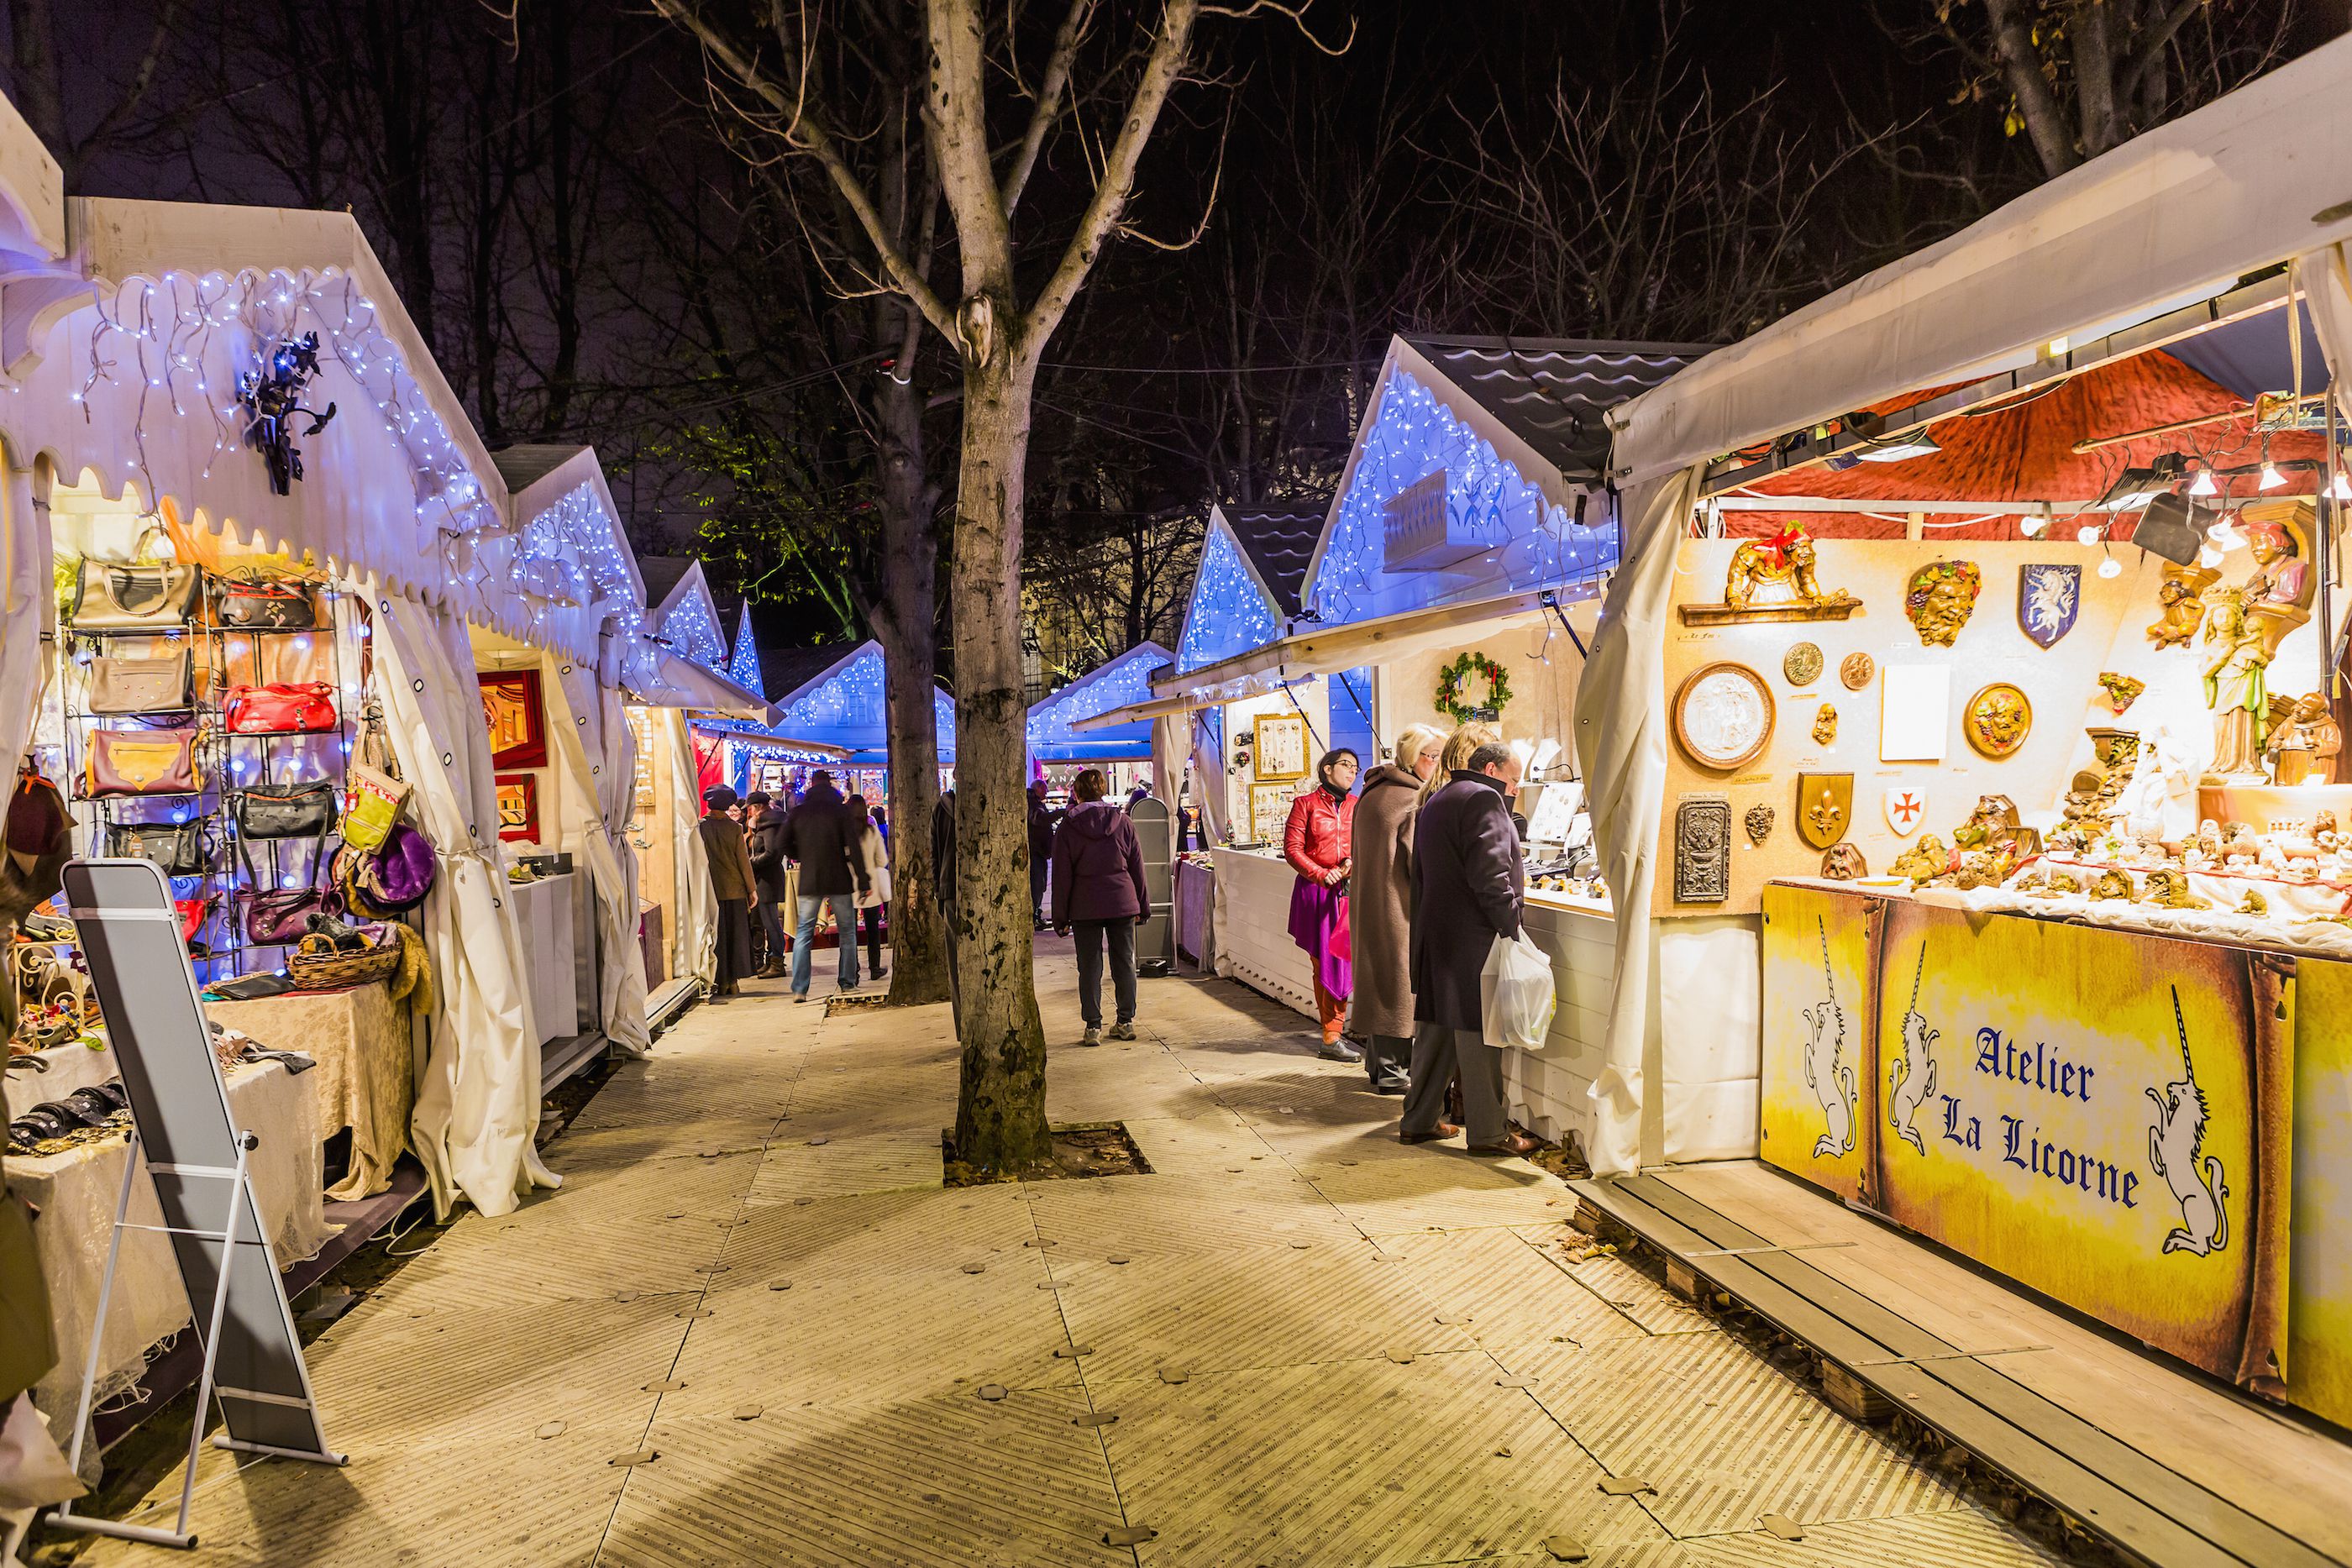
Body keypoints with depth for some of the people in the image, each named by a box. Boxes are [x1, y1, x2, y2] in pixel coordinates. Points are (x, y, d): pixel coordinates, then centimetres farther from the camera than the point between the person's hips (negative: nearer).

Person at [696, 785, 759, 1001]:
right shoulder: (734, 828, -6)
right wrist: (751, 889, 4)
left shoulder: (699, 827, -6)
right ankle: (733, 981, 9)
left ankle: (720, 982, 7)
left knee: (716, 935, 7)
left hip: (710, 891, 0)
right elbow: (743, 860, -3)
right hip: (735, 890, 0)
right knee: (735, 935, 9)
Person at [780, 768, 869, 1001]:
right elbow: (852, 848, -8)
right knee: (847, 930, 11)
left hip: (809, 882, 2)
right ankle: (848, 982, 13)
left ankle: (799, 989, -5)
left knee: (804, 932, 4)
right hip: (839, 881, -2)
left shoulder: (796, 813, 3)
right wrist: (862, 881, -6)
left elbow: (785, 844, 4)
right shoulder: (839, 811, -4)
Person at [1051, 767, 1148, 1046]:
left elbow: (1062, 876, -3)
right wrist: (1141, 904, 15)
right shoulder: (1122, 822, 2)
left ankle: (1093, 1026, 4)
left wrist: (1060, 916, 3)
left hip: (1085, 908, -2)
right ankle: (1126, 1022, 16)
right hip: (1123, 904, 2)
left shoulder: (1067, 827, -4)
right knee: (1124, 963, 11)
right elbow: (1137, 866, 6)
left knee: (1090, 967, 4)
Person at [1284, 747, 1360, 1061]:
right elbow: (1292, 849, -1)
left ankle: (1332, 1036, 6)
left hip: (1350, 890, 3)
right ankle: (1332, 1035, 4)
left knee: (1341, 961, -2)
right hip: (1315, 892, -3)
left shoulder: (1358, 807, 13)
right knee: (1323, 962, -1)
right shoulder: (1306, 804, 3)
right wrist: (1321, 874, -12)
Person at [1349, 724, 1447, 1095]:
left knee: (1377, 977, 16)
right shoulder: (1413, 800, -17)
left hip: (1366, 901, 9)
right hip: (1397, 907, -8)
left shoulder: (1371, 793, 10)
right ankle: (1392, 1071, 6)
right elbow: (1420, 864, -17)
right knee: (1399, 981, 0)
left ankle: (1378, 1063, 25)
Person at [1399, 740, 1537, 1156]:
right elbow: (1488, 873, -20)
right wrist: (1511, 927, -16)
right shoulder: (1482, 798, -11)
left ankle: (1418, 1120, 20)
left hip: (1434, 933, 10)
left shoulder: (1437, 801, 21)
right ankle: (1488, 1132, 2)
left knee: (1436, 1027, 14)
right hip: (1471, 938, -10)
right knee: (1477, 1033, -4)